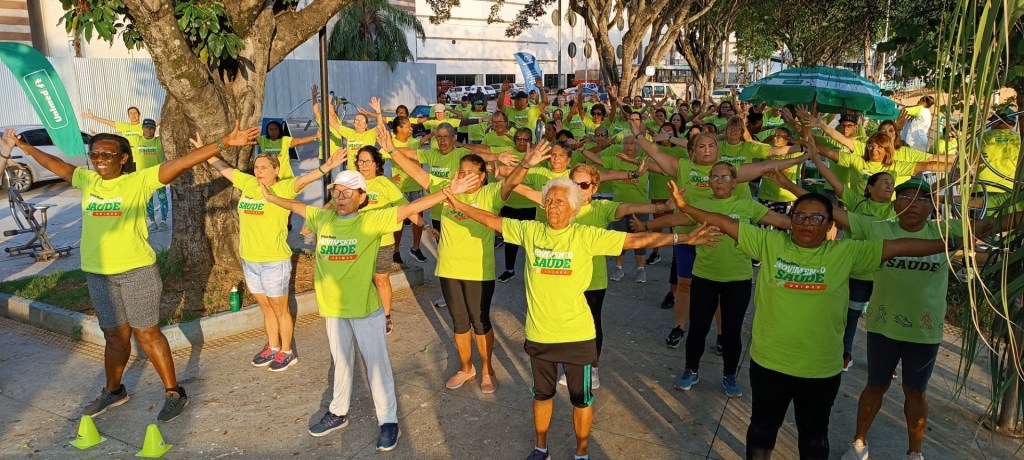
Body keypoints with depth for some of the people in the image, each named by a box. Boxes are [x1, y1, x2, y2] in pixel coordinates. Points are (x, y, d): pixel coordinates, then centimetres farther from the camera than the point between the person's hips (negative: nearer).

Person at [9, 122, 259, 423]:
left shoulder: (140, 181, -9)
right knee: (115, 336, 17)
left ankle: (174, 393, 14)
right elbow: (55, 164, 26)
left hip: (137, 271, -5)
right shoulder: (86, 180, 7)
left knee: (146, 334, 2)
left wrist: (224, 143, -26)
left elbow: (183, 162, -18)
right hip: (98, 275, 5)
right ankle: (113, 391, 35)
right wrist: (25, 147, 40)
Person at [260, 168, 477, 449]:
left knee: (376, 363, 5)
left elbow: (410, 208, -21)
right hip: (333, 307, 5)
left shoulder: (372, 221, -14)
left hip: (365, 307, -5)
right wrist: (272, 197, 31)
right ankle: (338, 413, 39)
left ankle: (388, 421, 17)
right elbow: (296, 206, 20)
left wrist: (449, 192, -28)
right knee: (341, 362, 22)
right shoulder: (323, 218, 1)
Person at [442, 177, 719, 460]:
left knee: (581, 398, 13)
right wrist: (460, 206, 9)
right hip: (539, 332, 2)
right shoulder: (530, 231, -4)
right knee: (542, 394, 21)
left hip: (577, 334, -2)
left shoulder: (587, 236, -11)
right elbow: (494, 221, 8)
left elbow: (635, 240, -13)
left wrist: (682, 239, -17)